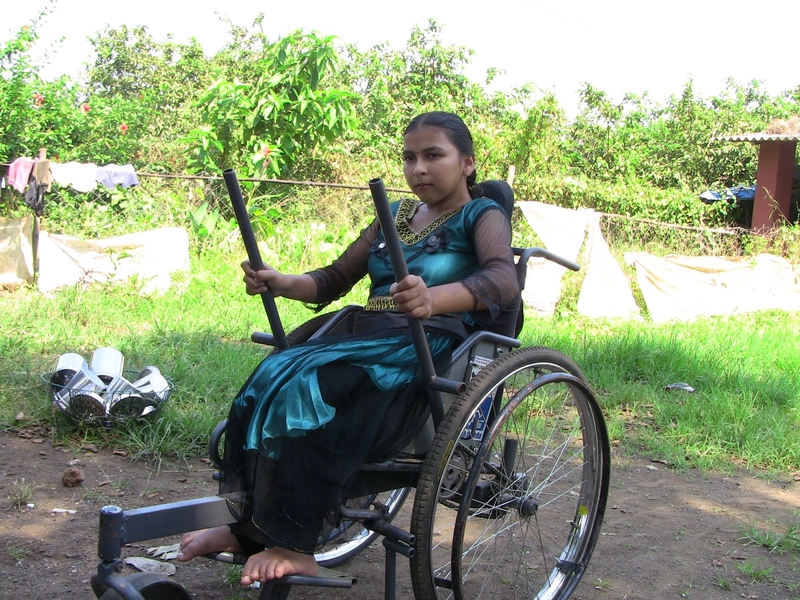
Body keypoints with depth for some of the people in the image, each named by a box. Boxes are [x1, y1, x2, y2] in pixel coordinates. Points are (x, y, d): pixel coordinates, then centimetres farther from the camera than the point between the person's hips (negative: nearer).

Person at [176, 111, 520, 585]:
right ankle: (247, 524, -18)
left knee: (310, 386, -31)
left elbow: (505, 280, -21)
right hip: (368, 338, 7)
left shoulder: (482, 215, 1)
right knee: (271, 378, -22)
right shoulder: (394, 216, 22)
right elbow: (334, 282, 25)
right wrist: (282, 283, 2)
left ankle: (293, 545, -27)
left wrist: (432, 299, -42)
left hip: (432, 349, -6)